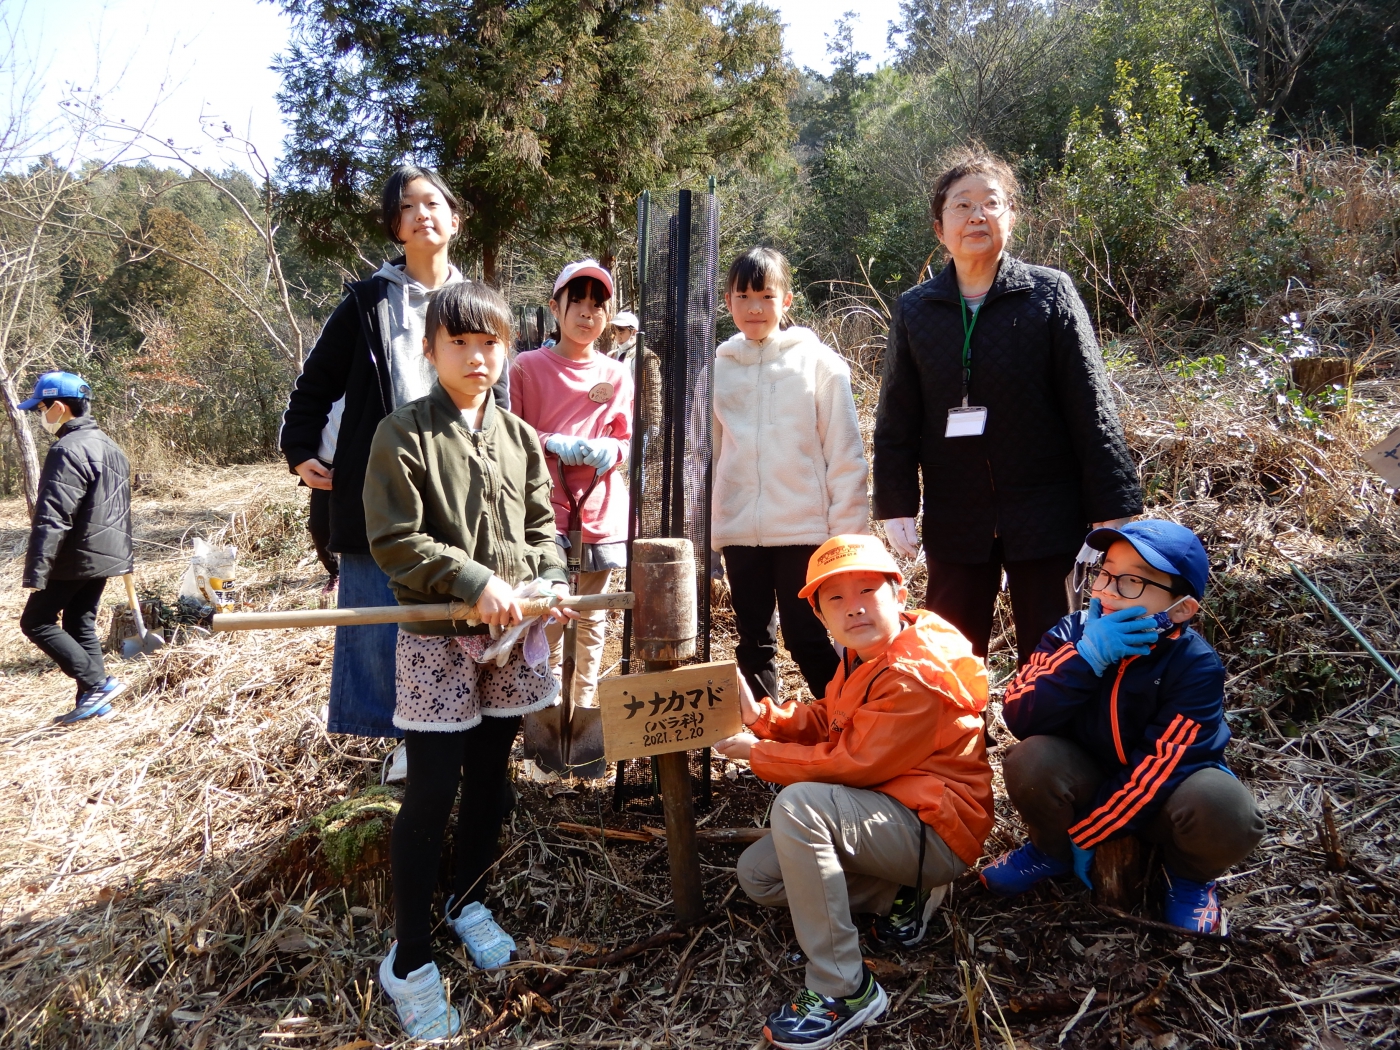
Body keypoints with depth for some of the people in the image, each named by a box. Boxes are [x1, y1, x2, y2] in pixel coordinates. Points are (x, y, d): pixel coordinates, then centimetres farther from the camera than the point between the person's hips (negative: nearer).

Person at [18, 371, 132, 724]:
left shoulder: (68, 450, -17)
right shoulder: (109, 446, 14)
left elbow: (53, 517, -23)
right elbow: (119, 509, 19)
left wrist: (36, 571, -22)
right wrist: (123, 559, 25)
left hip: (76, 556, -9)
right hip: (106, 553, 9)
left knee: (36, 621, 2)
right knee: (81, 625, 15)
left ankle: (99, 684, -5)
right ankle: (93, 700, 15)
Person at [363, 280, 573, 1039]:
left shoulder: (519, 437, 8)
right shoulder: (403, 435, -8)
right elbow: (394, 539, -13)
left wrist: (549, 581, -7)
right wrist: (474, 582, -20)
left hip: (511, 636, 5)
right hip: (436, 640, -5)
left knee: (489, 779, 17)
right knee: (431, 794, -2)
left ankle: (469, 900, 39)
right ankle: (408, 960, 13)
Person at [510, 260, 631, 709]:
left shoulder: (616, 376, 8)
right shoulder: (526, 367, 0)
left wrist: (611, 448, -9)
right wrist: (553, 443, -14)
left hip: (600, 514, 3)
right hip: (544, 512, -3)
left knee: (592, 620, 10)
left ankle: (585, 708, 22)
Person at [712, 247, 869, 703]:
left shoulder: (818, 362, -3)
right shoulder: (718, 368, 6)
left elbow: (845, 454, -4)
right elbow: (706, 454, 10)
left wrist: (847, 531, -6)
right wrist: (704, 527, 7)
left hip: (804, 529, -4)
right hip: (740, 532, 4)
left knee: (808, 641, 0)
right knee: (753, 644, 13)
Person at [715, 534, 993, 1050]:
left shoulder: (917, 674, -23)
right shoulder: (862, 658, 9)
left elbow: (854, 762, -25)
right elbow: (824, 722, 10)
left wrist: (758, 752, -16)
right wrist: (760, 715, -8)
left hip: (935, 830, -10)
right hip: (886, 811, 10)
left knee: (798, 803, -34)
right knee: (758, 875, 6)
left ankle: (843, 990, -24)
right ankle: (900, 896, 9)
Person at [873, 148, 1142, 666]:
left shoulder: (1049, 294, -1)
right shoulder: (914, 310, 4)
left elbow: (1091, 408, -3)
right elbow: (896, 421, 7)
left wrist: (1112, 508, -6)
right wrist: (895, 506, 1)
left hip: (1044, 516, -2)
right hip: (955, 522, 2)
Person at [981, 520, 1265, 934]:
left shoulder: (1197, 666, -20)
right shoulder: (1072, 634, -13)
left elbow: (1161, 766, -24)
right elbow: (1021, 718, -24)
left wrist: (1085, 835, -21)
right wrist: (1086, 658, -35)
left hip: (1160, 796, -2)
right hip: (1087, 780, 2)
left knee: (1225, 812, -34)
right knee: (1031, 760, -30)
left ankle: (1190, 876, 4)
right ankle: (1050, 851, 4)